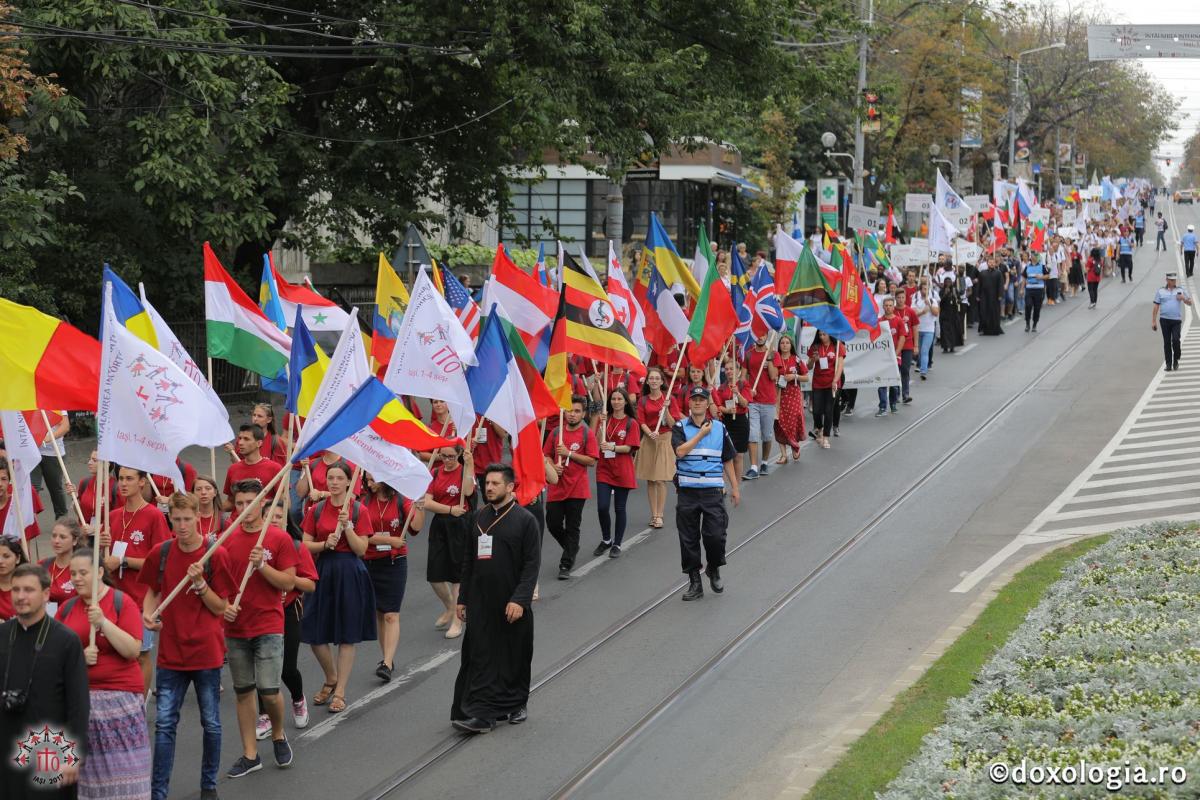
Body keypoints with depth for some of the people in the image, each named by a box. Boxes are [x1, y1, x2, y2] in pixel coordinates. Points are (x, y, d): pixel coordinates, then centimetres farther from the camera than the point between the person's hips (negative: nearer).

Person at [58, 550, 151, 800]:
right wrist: (78, 656, -11)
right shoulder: (67, 607, 9)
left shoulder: (122, 602, -3)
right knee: (84, 768, 3)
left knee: (121, 770, -5)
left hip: (119, 697, -4)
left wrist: (103, 622, -19)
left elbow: (133, 650, -11)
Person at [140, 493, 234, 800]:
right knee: (164, 724, 1)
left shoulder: (216, 554, -9)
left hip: (206, 650, -2)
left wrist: (200, 583, -23)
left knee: (211, 723, 9)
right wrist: (149, 613, -5)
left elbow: (220, 607, -7)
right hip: (170, 651, 2)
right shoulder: (161, 552, -1)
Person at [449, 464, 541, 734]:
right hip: (480, 603, 3)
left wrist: (519, 600, -18)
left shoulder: (525, 520, -6)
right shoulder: (479, 518, 8)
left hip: (512, 604, -3)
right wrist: (463, 599, 12)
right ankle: (482, 714, -4)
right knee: (480, 658, -3)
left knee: (515, 657, 9)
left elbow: (532, 564, -10)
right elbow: (468, 561, 14)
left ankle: (515, 705, 26)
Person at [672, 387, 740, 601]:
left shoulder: (719, 428, 8)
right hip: (687, 492, 0)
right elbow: (680, 451, -16)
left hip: (713, 491, 1)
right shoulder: (680, 427, 2)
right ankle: (694, 582, 13)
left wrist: (735, 488, 13)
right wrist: (701, 434, -12)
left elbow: (727, 460, 14)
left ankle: (714, 570, 20)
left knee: (715, 535, -8)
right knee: (689, 539, 3)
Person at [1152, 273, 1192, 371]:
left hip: (1176, 320, 0)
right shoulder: (1160, 292, 7)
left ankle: (1176, 360, 4)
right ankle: (1168, 363, 6)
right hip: (1165, 320, 0)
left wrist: (1183, 298, -12)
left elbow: (1190, 303, 11)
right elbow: (1156, 307, 6)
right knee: (1167, 342, 1)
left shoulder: (1181, 290, 9)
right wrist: (1153, 321, 1)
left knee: (1175, 339, -15)